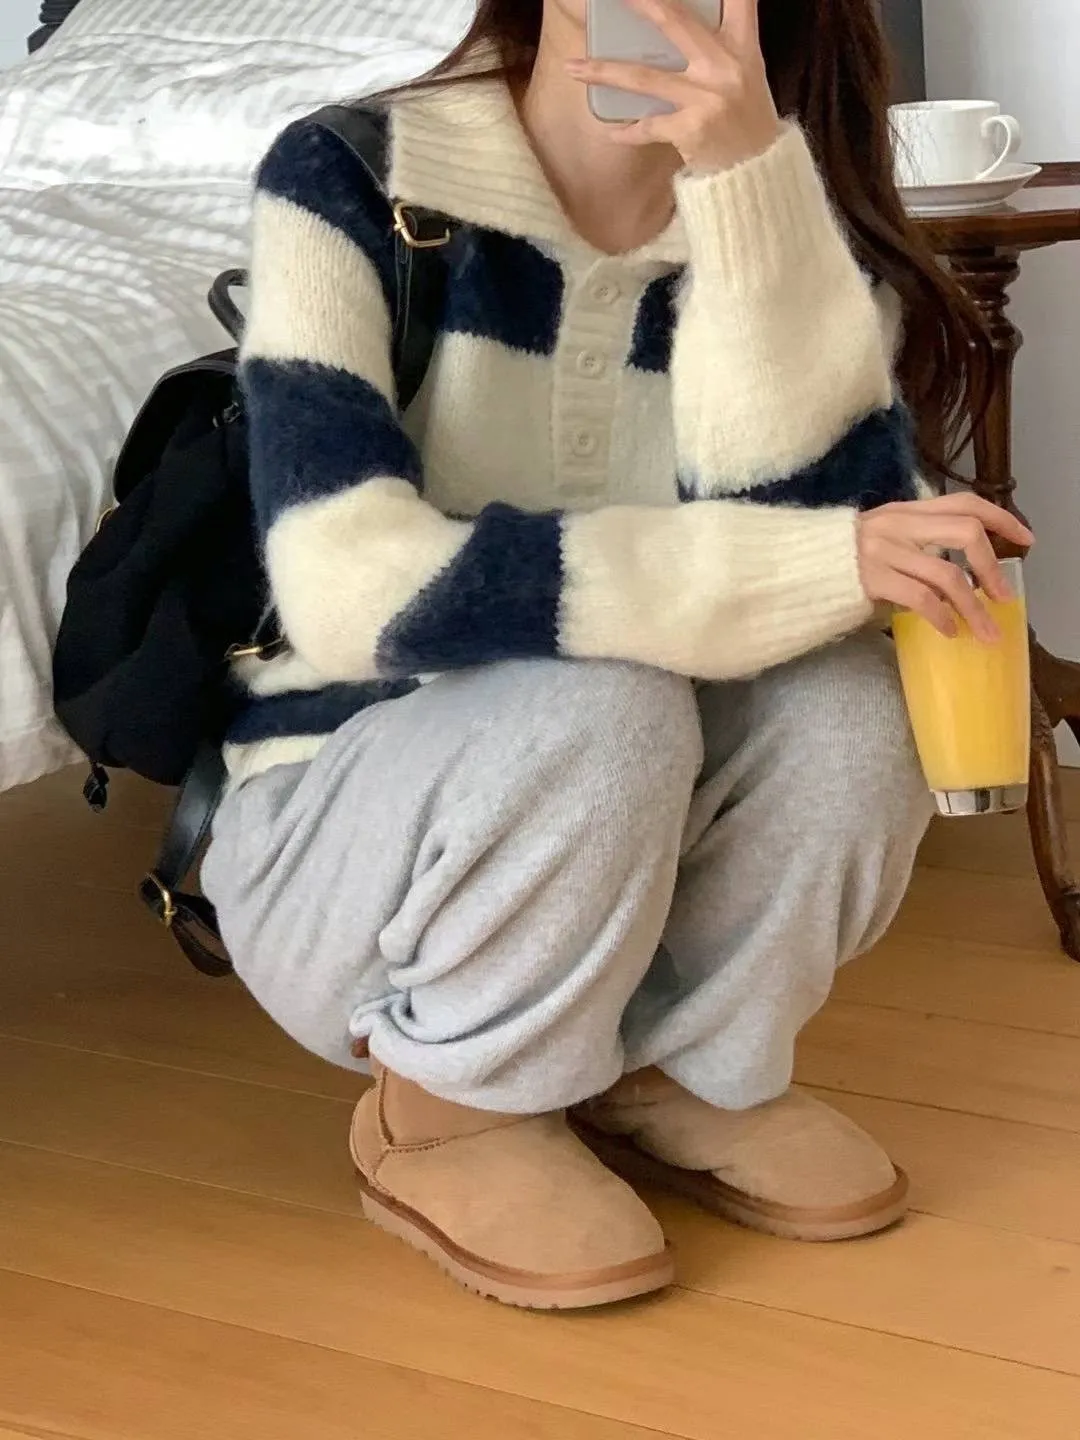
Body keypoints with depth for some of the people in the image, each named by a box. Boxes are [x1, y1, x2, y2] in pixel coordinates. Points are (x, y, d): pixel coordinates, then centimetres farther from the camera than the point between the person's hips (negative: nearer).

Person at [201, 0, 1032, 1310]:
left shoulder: (767, 217, -7)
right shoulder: (351, 179, -17)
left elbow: (832, 513, -24)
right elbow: (351, 585, -30)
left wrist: (750, 179, -35)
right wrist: (813, 567, -35)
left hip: (613, 863, 4)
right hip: (336, 841, -3)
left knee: (840, 701, -27)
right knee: (592, 707, -34)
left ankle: (675, 1070, 1)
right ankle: (444, 1109, -6)